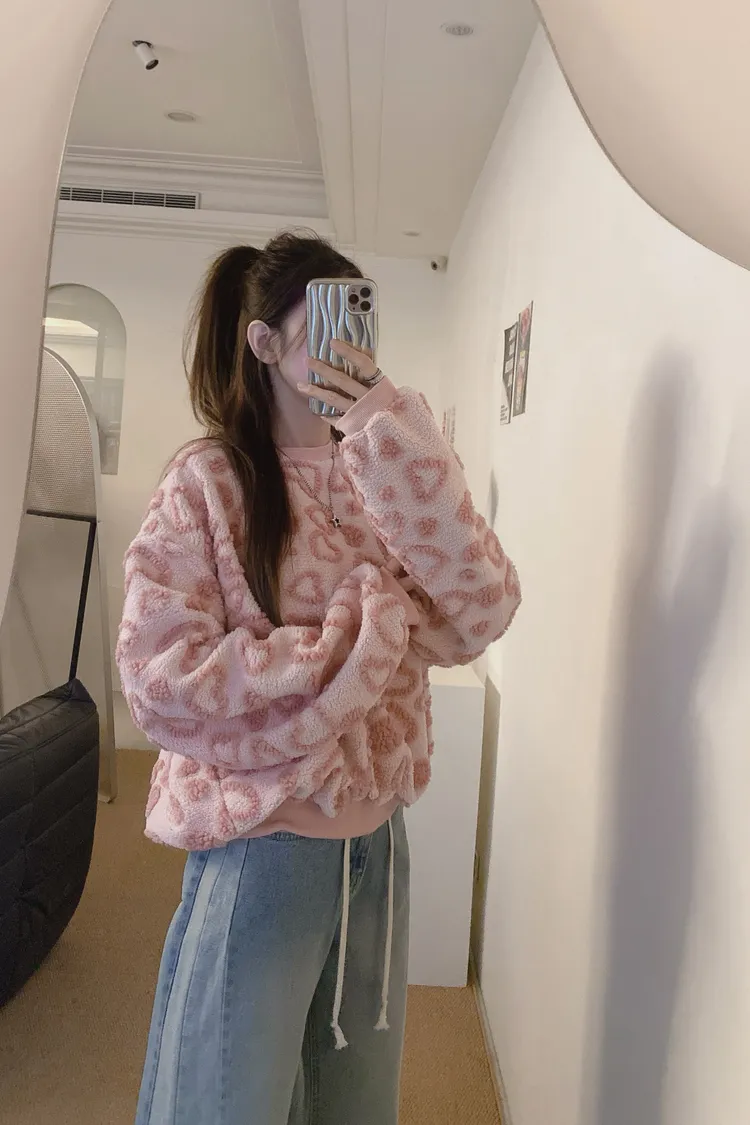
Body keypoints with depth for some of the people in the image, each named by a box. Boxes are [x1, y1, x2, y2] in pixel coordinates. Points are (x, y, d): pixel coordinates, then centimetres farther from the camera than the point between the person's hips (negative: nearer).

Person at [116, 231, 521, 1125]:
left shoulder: (384, 476, 2)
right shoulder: (210, 483, -10)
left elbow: (478, 621, -10)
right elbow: (158, 678, -17)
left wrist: (405, 462, -20)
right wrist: (352, 649, -18)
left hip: (378, 840, 5)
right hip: (260, 843, -5)